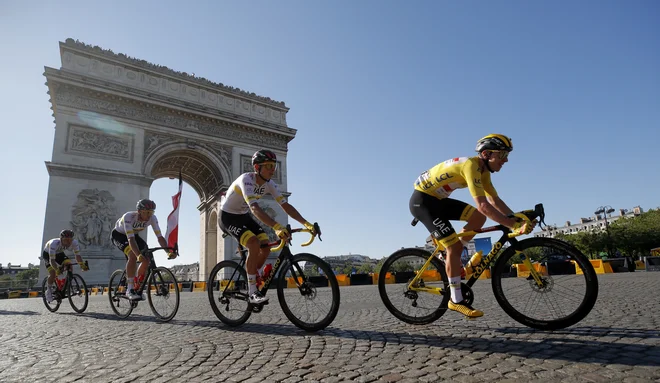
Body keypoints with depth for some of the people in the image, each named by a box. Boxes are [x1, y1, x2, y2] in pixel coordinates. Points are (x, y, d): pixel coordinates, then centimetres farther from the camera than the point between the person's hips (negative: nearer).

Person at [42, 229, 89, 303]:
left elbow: (77, 255, -29)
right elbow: (52, 260, -43)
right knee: (53, 273, -20)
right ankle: (48, 290, 6)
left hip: (59, 253, 4)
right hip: (48, 253, -3)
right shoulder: (54, 243, -41)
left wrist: (82, 265, -48)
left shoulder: (74, 243, -31)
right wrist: (57, 269, -60)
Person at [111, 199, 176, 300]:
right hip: (119, 235, -5)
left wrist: (169, 251, -43)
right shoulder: (129, 217, -37)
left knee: (147, 259, -14)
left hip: (134, 235, 5)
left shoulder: (152, 218, -24)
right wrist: (139, 255, -60)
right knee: (133, 255, -31)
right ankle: (130, 290, -24)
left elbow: (160, 237, -27)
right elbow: (130, 239, -45)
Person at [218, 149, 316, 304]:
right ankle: (252, 292, -18)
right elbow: (254, 208, -45)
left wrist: (307, 224, -21)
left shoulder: (269, 184, -8)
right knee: (254, 244, -28)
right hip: (228, 216, -7)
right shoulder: (246, 179, -30)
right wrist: (276, 227, -58)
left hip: (243, 216, 7)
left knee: (266, 247, -7)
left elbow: (286, 206, -10)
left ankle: (249, 280, 15)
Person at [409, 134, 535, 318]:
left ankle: (449, 257, 10)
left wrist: (518, 219, -4)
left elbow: (495, 201, 8)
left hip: (437, 199, 9)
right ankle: (456, 300, -4)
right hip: (422, 201, -9)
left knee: (479, 217, 0)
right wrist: (513, 225, -31)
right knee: (454, 246, -13)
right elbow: (483, 205, -32)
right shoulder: (471, 165, -24)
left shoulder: (483, 170, 6)